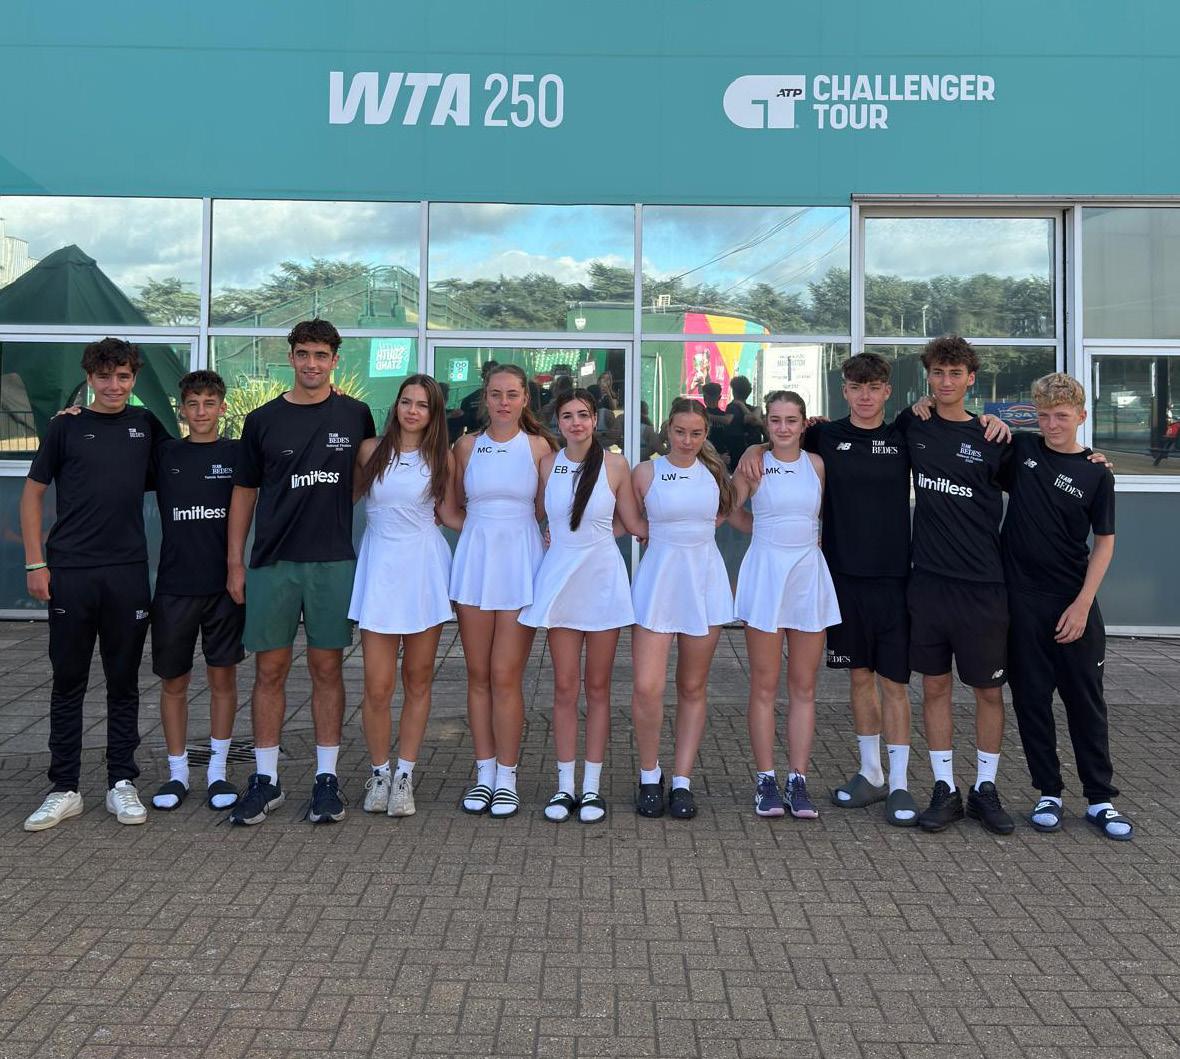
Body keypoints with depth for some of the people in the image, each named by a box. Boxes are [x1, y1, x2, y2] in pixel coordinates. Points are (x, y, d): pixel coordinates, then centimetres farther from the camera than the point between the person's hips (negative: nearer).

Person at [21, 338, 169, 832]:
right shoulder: (65, 426, 3)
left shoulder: (145, 424, 8)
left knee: (124, 683, 8)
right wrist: (35, 562, -2)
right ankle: (64, 789, 16)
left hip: (129, 573, 1)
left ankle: (121, 783, 18)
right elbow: (33, 492, 4)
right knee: (68, 683, 6)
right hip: (70, 573, -1)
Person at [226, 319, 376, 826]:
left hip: (333, 563, 0)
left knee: (327, 669, 5)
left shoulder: (355, 415, 5)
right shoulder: (263, 420, 5)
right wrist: (235, 563, 4)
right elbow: (244, 494, 8)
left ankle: (326, 778, 14)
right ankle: (265, 779, 15)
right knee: (270, 670, 4)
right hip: (272, 563, 1)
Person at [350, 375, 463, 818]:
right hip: (379, 566, -1)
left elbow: (449, 515, 10)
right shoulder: (370, 450, 6)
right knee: (377, 686, -4)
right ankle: (379, 772, 17)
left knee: (418, 681, 6)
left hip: (424, 569, 1)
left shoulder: (441, 458, 6)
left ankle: (404, 775, 19)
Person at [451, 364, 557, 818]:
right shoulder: (467, 445, 8)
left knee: (506, 676, -3)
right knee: (478, 674, 6)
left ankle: (506, 777, 10)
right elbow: (455, 505, 16)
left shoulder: (538, 446, 2)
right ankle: (484, 773, 18)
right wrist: (483, 525, 3)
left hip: (520, 562, -2)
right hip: (474, 559, 3)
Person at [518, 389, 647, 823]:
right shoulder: (547, 463, 5)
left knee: (597, 687, 6)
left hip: (603, 580, -1)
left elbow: (635, 525, 5)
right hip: (560, 579, 2)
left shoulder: (615, 465, -1)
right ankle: (565, 785, 14)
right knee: (565, 687, 4)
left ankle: (592, 787, 15)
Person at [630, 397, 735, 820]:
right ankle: (649, 776, 11)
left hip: (705, 582, 2)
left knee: (692, 688, 7)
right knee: (647, 687, -11)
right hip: (658, 578, -2)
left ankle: (682, 782, 17)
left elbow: (733, 515, 20)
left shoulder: (715, 473, 9)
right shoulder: (646, 472, 2)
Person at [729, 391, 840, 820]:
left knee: (804, 688, 6)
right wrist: (771, 533, 9)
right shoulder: (755, 463, 0)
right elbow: (731, 511, 7)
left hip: (809, 574, 3)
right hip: (765, 574, -3)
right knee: (764, 687, 2)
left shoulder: (816, 464, 6)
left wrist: (797, 534, 4)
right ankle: (766, 780, 10)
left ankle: (798, 780, 13)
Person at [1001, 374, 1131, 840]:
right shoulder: (1019, 450, 2)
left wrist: (1083, 603, -8)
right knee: (1031, 698, 5)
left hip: (1074, 602, -1)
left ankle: (1100, 798, 17)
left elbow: (1104, 541, 1)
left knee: (1086, 701, 6)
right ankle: (1048, 793, 18)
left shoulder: (1096, 472, 0)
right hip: (1021, 597, 1)